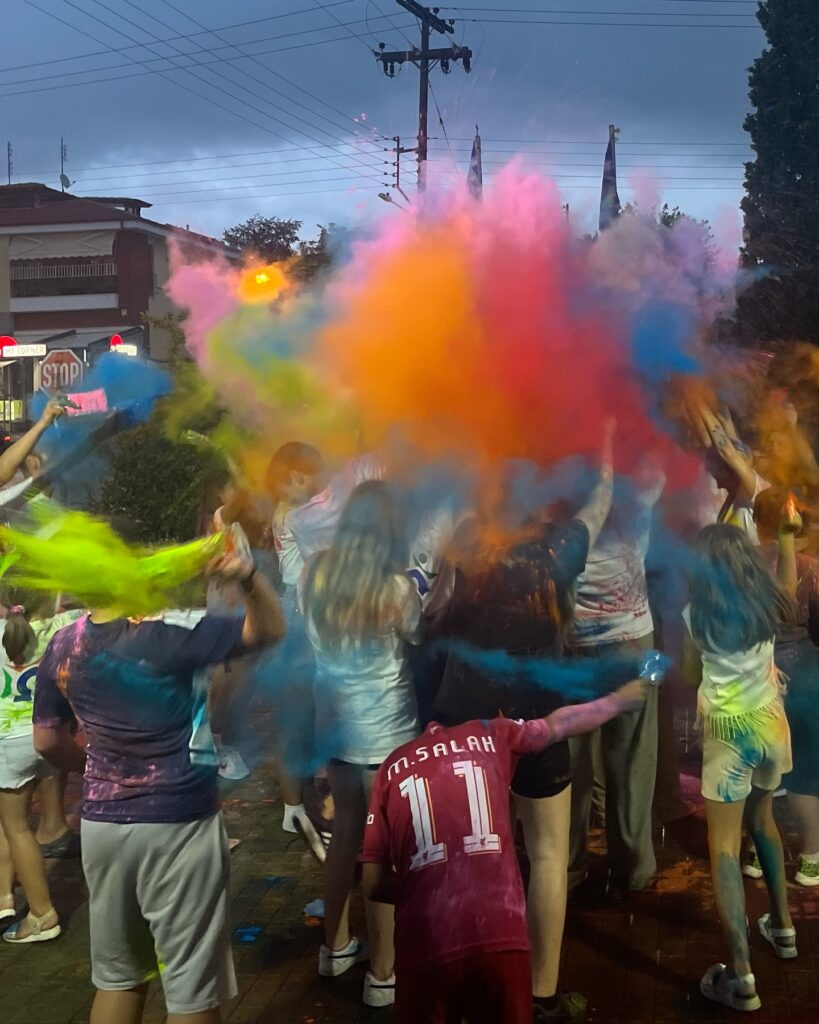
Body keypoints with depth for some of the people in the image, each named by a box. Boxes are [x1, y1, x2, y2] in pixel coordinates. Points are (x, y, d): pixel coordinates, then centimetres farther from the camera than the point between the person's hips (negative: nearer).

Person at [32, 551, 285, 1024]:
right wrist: (246, 574, -30)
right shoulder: (166, 636, -19)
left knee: (117, 972, 22)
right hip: (177, 826, -6)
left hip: (102, 823, 6)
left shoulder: (62, 648, -1)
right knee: (192, 983, 9)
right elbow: (270, 629, -16)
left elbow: (47, 741, 10)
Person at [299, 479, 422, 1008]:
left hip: (334, 720, 6)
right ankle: (382, 973, 17)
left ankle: (336, 945, 37)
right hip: (386, 730, -5)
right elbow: (419, 638, -1)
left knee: (346, 832, 22)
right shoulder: (397, 586, -19)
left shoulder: (316, 572, -4)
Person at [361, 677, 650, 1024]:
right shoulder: (489, 736, 12)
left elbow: (373, 883, 9)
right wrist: (619, 700, 46)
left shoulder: (393, 766, 13)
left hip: (425, 944, 1)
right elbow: (558, 725, 30)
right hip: (500, 936, 0)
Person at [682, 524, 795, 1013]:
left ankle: (742, 975, -7)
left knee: (724, 845, -4)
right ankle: (782, 925, 38)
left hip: (730, 730, -5)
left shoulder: (697, 613, -8)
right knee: (762, 818, 26)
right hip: (772, 722, 5)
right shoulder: (770, 605, 1)